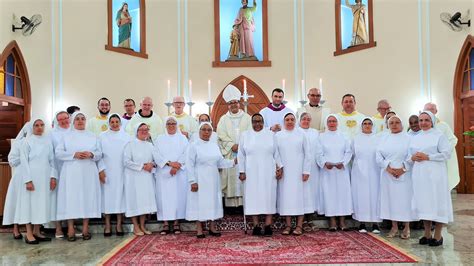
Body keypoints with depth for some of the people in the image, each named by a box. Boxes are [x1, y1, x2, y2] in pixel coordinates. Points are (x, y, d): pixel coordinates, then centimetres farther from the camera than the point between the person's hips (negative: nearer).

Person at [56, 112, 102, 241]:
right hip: (71, 173, -1)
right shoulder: (66, 136, 9)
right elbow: (58, 153, -1)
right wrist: (74, 154, -15)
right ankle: (70, 229, 4)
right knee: (71, 199, -3)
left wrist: (91, 154, -13)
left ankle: (85, 228, 9)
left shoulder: (92, 136, 13)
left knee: (88, 198, 1)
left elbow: (99, 154, 9)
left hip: (88, 173, 2)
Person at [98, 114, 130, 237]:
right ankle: (107, 225, 8)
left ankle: (119, 224, 9)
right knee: (107, 196, 0)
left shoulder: (126, 137, 7)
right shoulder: (102, 136, 6)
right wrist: (101, 169, -9)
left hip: (121, 172, 1)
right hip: (106, 171, 0)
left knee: (120, 195, 2)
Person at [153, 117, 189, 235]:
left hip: (179, 173, 0)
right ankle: (165, 224, 3)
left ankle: (176, 223, 6)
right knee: (164, 197, -2)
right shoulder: (160, 139, 12)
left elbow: (186, 154, -2)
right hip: (163, 173, 1)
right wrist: (169, 163, -15)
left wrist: (177, 165, -17)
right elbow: (156, 154, -2)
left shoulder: (182, 138, 10)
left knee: (178, 196, -2)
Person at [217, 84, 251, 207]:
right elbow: (221, 136, 1)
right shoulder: (223, 119, 11)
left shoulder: (247, 118, 11)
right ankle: (231, 204, 0)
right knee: (231, 176, -3)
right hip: (229, 154, 0)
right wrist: (232, 145, -12)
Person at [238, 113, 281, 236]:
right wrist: (242, 171, -1)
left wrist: (279, 167, 2)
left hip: (268, 173, 0)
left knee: (268, 197, 0)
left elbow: (276, 153, 8)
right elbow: (241, 155, 5)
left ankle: (268, 226, 4)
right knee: (253, 197, 1)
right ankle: (256, 226, 8)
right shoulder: (245, 135, 6)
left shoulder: (270, 134, 7)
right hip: (251, 173, 0)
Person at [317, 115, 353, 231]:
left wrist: (343, 163, -10)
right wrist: (325, 163, -16)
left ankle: (342, 221, 5)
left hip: (342, 170, 2)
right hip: (327, 170, -1)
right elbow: (319, 153, 0)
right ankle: (332, 221, 1)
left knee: (343, 192, -1)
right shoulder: (321, 137, 7)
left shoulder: (343, 136, 12)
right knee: (329, 193, -3)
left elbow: (348, 152, 6)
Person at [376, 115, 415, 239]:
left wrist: (403, 168, -16)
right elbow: (378, 154, 1)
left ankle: (406, 227, 13)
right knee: (390, 199, 5)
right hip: (388, 174, 3)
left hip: (404, 175, -3)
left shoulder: (408, 137, 0)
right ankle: (394, 227, 16)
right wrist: (387, 167, -12)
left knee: (405, 199, 0)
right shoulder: (384, 138, 10)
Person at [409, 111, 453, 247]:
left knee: (436, 202, -2)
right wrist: (413, 158, -6)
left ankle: (438, 235, 7)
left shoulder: (439, 135, 0)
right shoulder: (415, 138, 15)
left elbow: (446, 153, -10)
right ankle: (427, 234, 16)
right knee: (423, 202, 6)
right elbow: (409, 155, 17)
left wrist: (427, 157, -16)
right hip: (419, 175, 5)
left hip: (435, 175, -5)